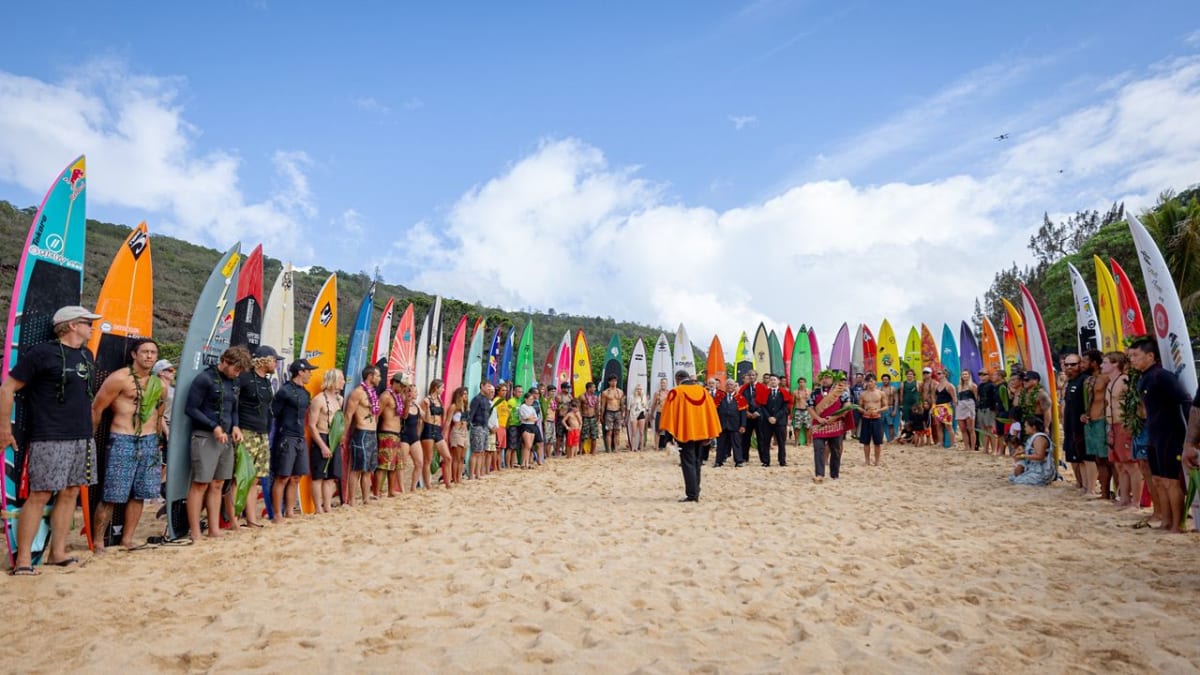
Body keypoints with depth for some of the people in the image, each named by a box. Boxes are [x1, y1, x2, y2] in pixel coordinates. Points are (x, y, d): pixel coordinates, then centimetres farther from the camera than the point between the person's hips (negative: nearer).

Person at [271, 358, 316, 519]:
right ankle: (277, 514, 3)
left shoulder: (305, 392, 13)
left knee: (296, 478, 10)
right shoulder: (285, 390, -9)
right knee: (282, 478, -3)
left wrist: (302, 435, 17)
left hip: (300, 439, 8)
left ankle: (290, 511, 19)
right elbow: (273, 413, -10)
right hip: (286, 438, -7)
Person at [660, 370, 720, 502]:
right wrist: (709, 435, 7)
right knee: (696, 463, 15)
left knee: (688, 463, -2)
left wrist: (669, 434, -4)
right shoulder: (702, 391, 7)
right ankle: (695, 492, 19)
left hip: (685, 432, -5)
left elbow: (669, 414, -9)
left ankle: (691, 495, -8)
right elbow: (710, 412, 5)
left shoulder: (676, 392, -6)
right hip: (700, 432, 5)